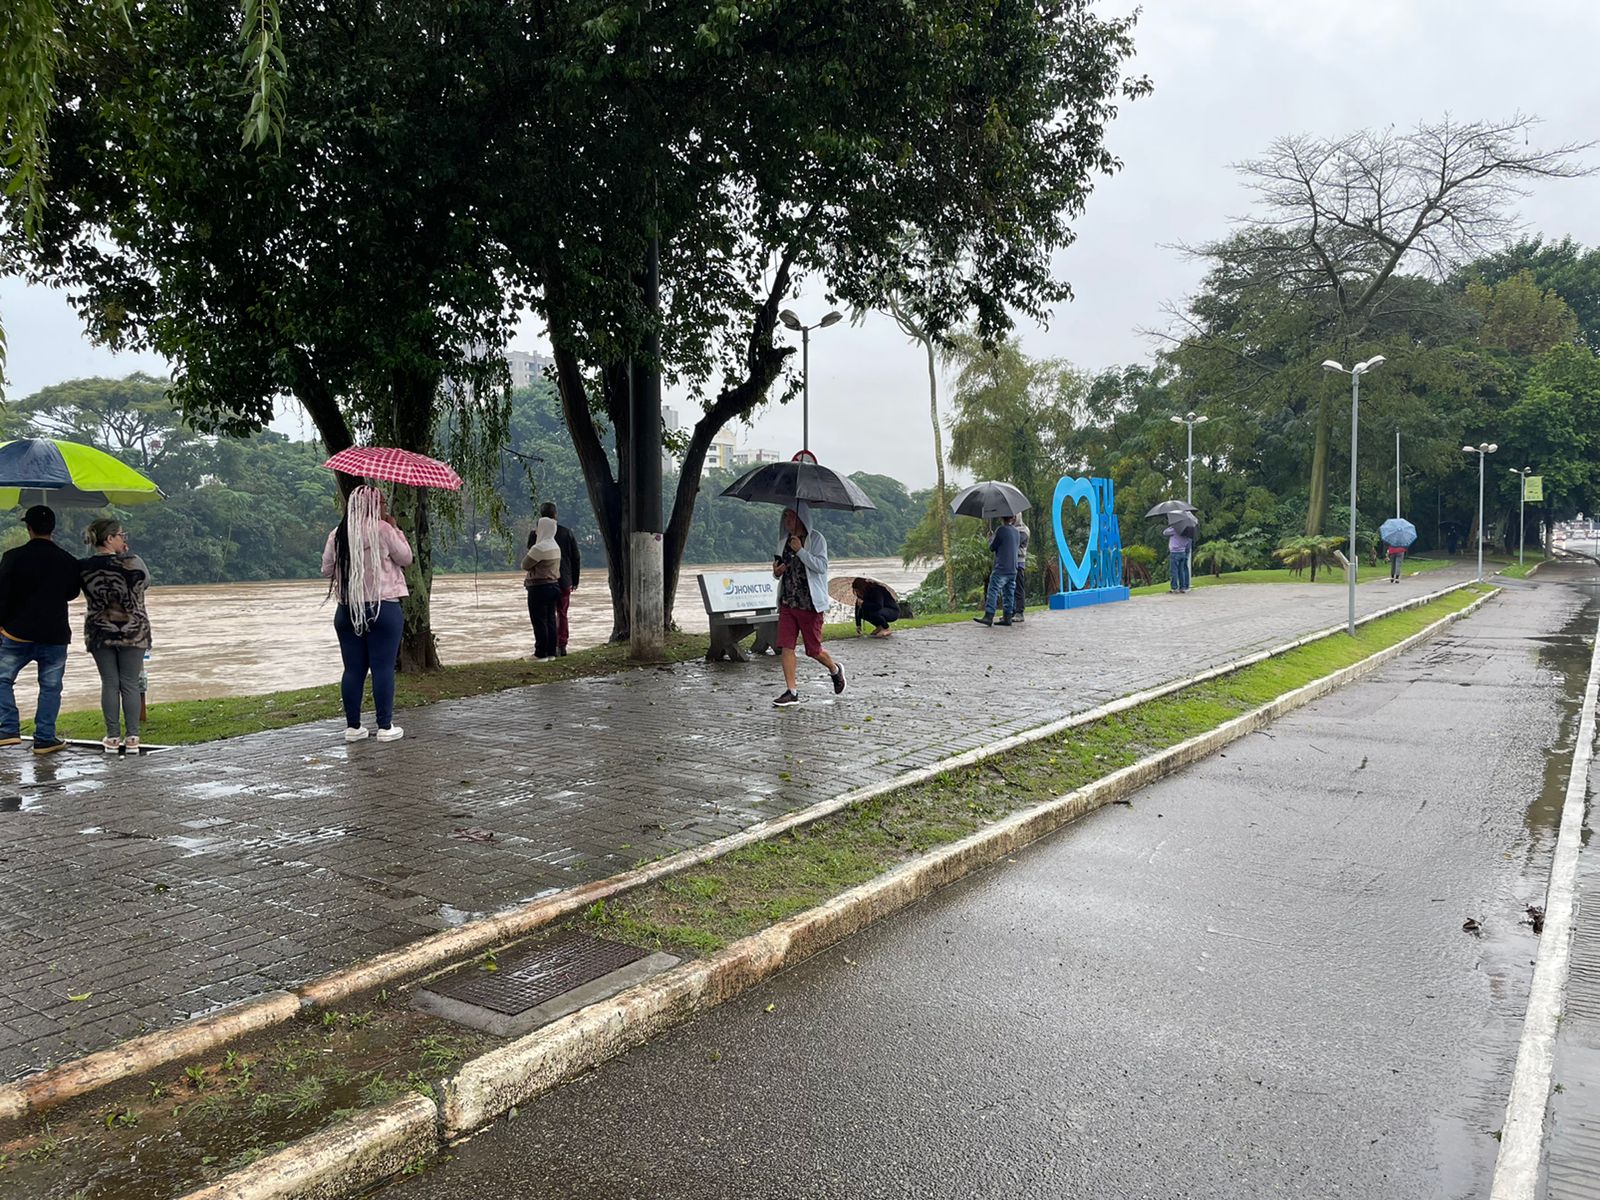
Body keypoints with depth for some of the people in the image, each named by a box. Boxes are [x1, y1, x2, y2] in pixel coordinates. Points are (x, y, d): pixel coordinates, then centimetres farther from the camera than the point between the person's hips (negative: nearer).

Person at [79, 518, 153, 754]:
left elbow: (89, 595, 12)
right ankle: (132, 738, 6)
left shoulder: (84, 567, -4)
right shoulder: (132, 563, -14)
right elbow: (146, 581, 4)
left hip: (99, 633, 2)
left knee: (109, 684, 8)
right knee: (130, 684, 5)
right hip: (133, 632, -2)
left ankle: (113, 737, 10)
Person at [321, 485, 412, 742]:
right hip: (382, 607, -5)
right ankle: (385, 726, 1)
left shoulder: (337, 534, 5)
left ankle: (352, 726, 13)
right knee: (383, 668, -1)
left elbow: (327, 568, 12)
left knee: (353, 669, 9)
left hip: (347, 610, 5)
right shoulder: (382, 530, -10)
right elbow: (405, 558, -1)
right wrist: (395, 528, 7)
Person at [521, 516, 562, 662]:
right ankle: (551, 652, 14)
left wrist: (528, 551, 5)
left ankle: (541, 654, -1)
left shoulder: (539, 548, -18)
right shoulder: (556, 547, 12)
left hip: (539, 588, -9)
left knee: (539, 622, -3)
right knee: (551, 620, 11)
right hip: (554, 585, 9)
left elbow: (525, 565, -11)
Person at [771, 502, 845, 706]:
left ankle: (835, 670, 33)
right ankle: (791, 692, 3)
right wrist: (777, 571, 0)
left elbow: (821, 566, -17)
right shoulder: (785, 541, 12)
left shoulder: (816, 539, -6)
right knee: (785, 647, -3)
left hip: (810, 603, -5)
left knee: (813, 649, 3)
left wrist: (800, 551, -24)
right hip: (787, 603, 6)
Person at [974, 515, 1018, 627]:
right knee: (1009, 594, 9)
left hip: (1001, 568, -8)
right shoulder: (1015, 531, 12)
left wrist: (990, 540, 15)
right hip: (1013, 569, 8)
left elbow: (992, 547, -5)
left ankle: (988, 616, -18)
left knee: (993, 592, -10)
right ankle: (1007, 617, 9)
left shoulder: (1001, 529, -10)